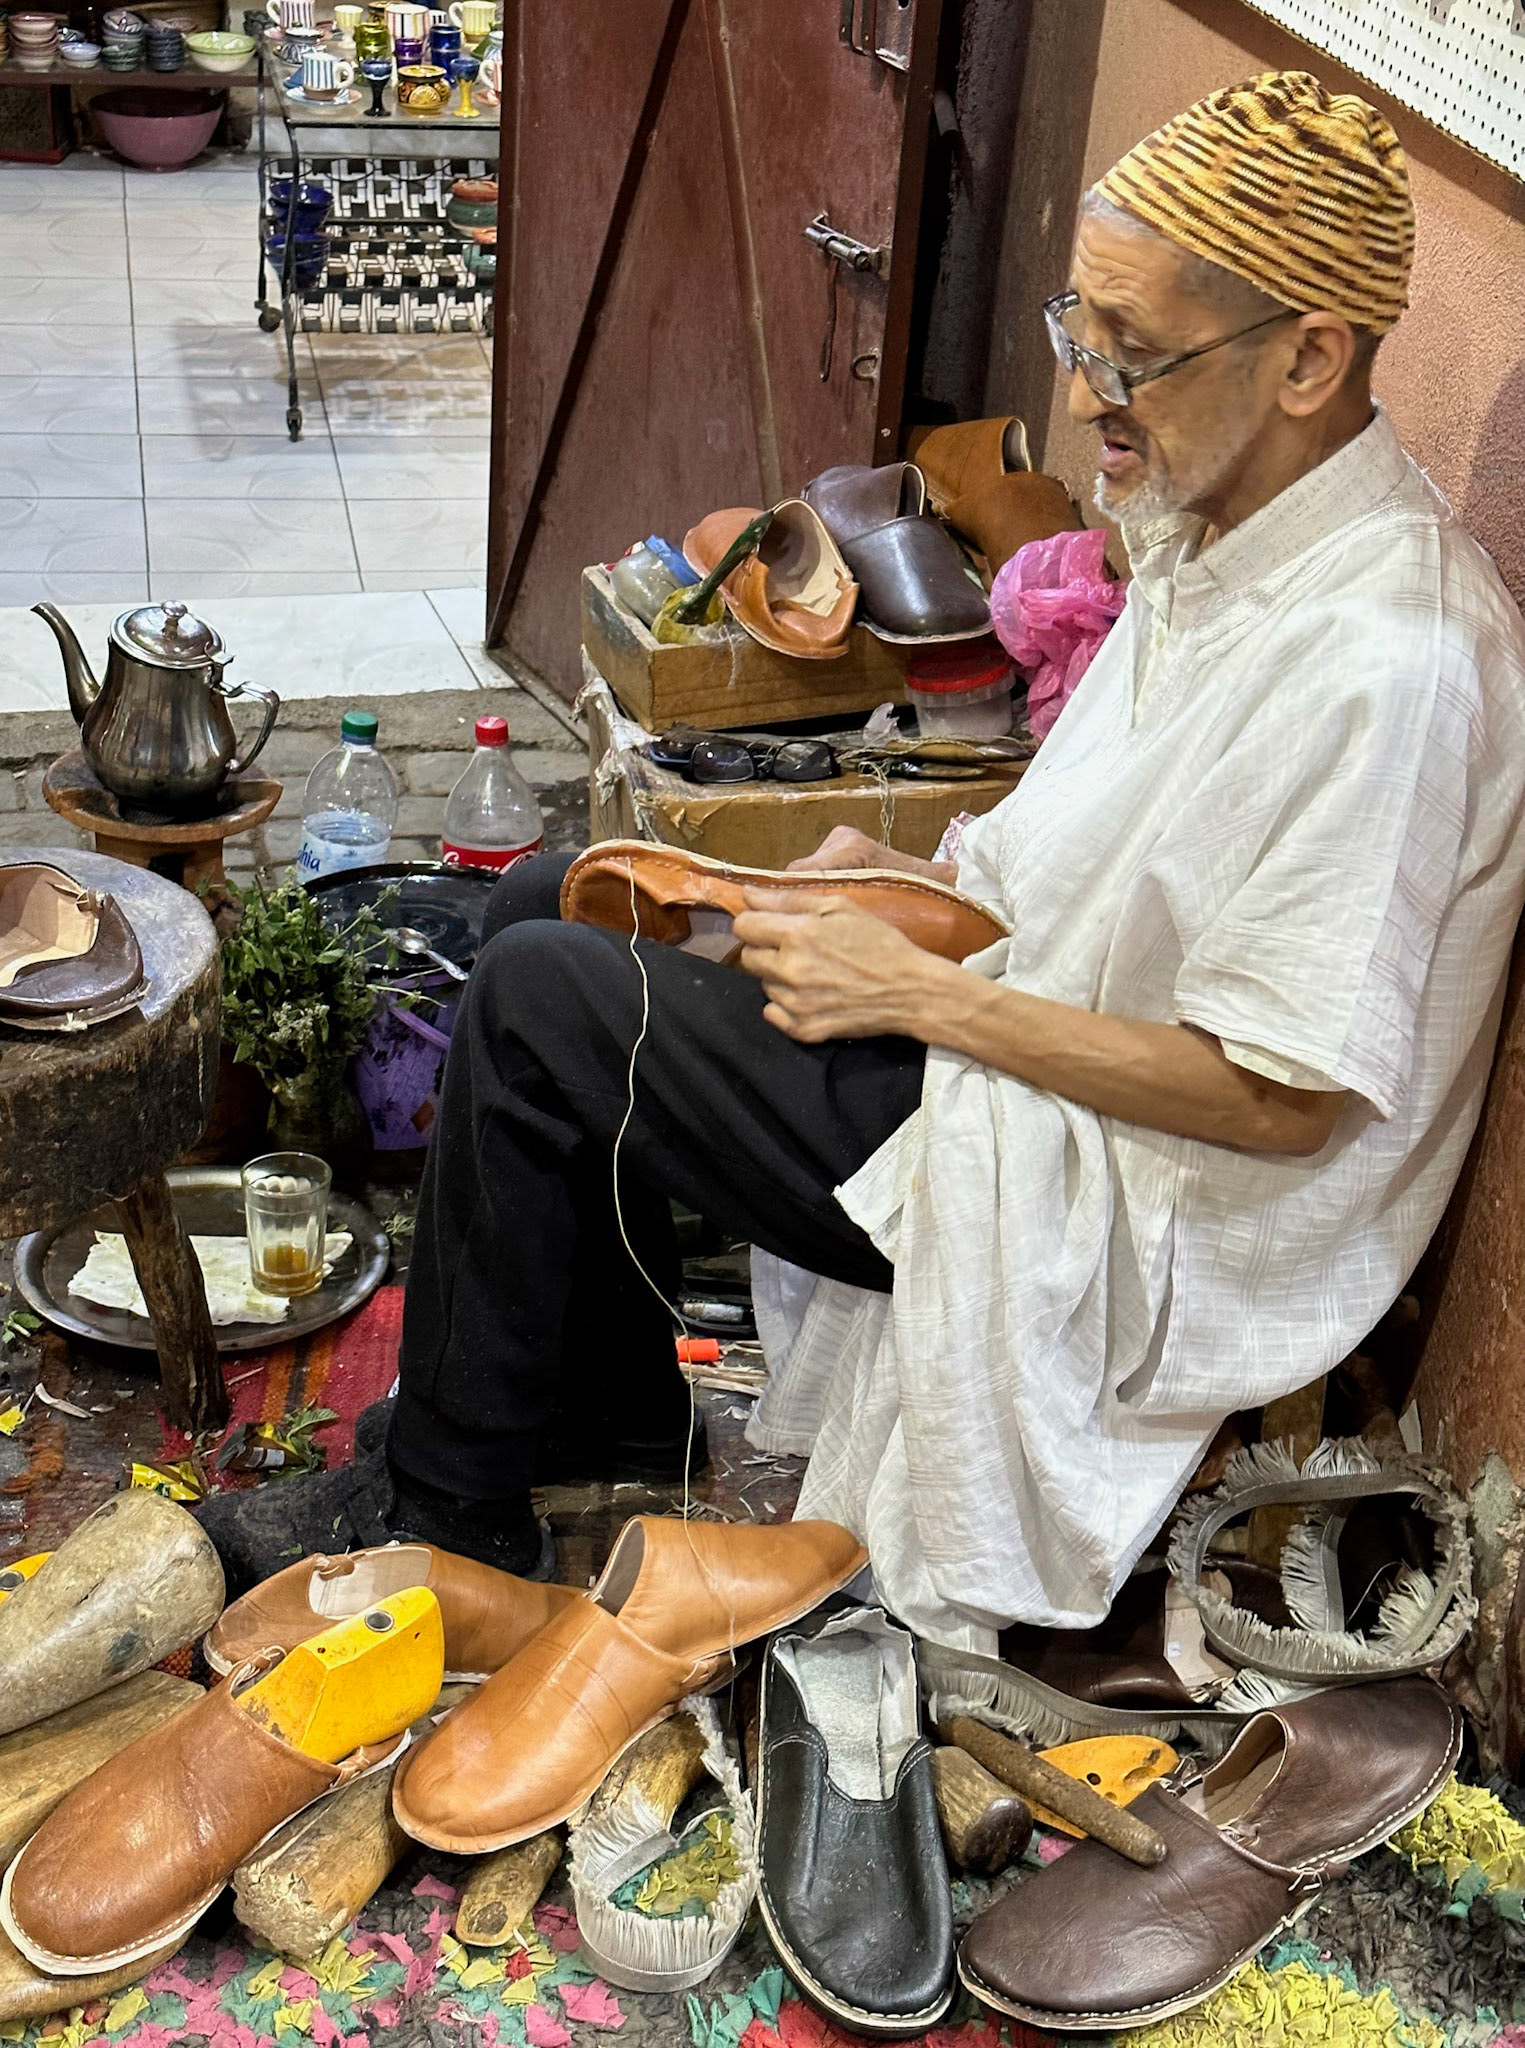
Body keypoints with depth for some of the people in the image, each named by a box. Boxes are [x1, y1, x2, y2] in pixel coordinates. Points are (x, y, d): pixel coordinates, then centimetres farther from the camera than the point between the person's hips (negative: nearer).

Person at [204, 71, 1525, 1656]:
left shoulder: (1390, 663, -28)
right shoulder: (1217, 525, 2)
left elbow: (1285, 1097, -26)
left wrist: (920, 990, -21)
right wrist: (921, 879, 1)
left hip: (1118, 1205, -10)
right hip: (1027, 1031, 10)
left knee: (535, 1004, -16)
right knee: (546, 907, 9)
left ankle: (452, 1516, 5)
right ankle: (624, 1417, 20)